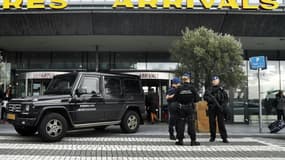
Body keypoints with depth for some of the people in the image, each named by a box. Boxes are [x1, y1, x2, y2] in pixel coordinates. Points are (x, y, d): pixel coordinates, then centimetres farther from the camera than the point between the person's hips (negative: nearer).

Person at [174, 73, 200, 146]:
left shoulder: (179, 88, -6)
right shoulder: (192, 88, -6)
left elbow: (175, 98, -1)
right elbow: (197, 98, -3)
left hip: (181, 109, 1)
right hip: (190, 108, 0)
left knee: (180, 124, 7)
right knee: (191, 124, 5)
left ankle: (180, 140, 9)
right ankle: (193, 140, 5)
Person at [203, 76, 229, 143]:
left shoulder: (221, 89, 8)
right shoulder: (209, 89, 9)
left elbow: (226, 98, 7)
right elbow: (205, 97, 2)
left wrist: (223, 105, -8)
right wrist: (211, 99, -15)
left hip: (220, 108, -1)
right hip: (212, 108, 1)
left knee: (221, 123, -5)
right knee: (212, 123, 5)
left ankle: (224, 138, -2)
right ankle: (212, 137, 17)